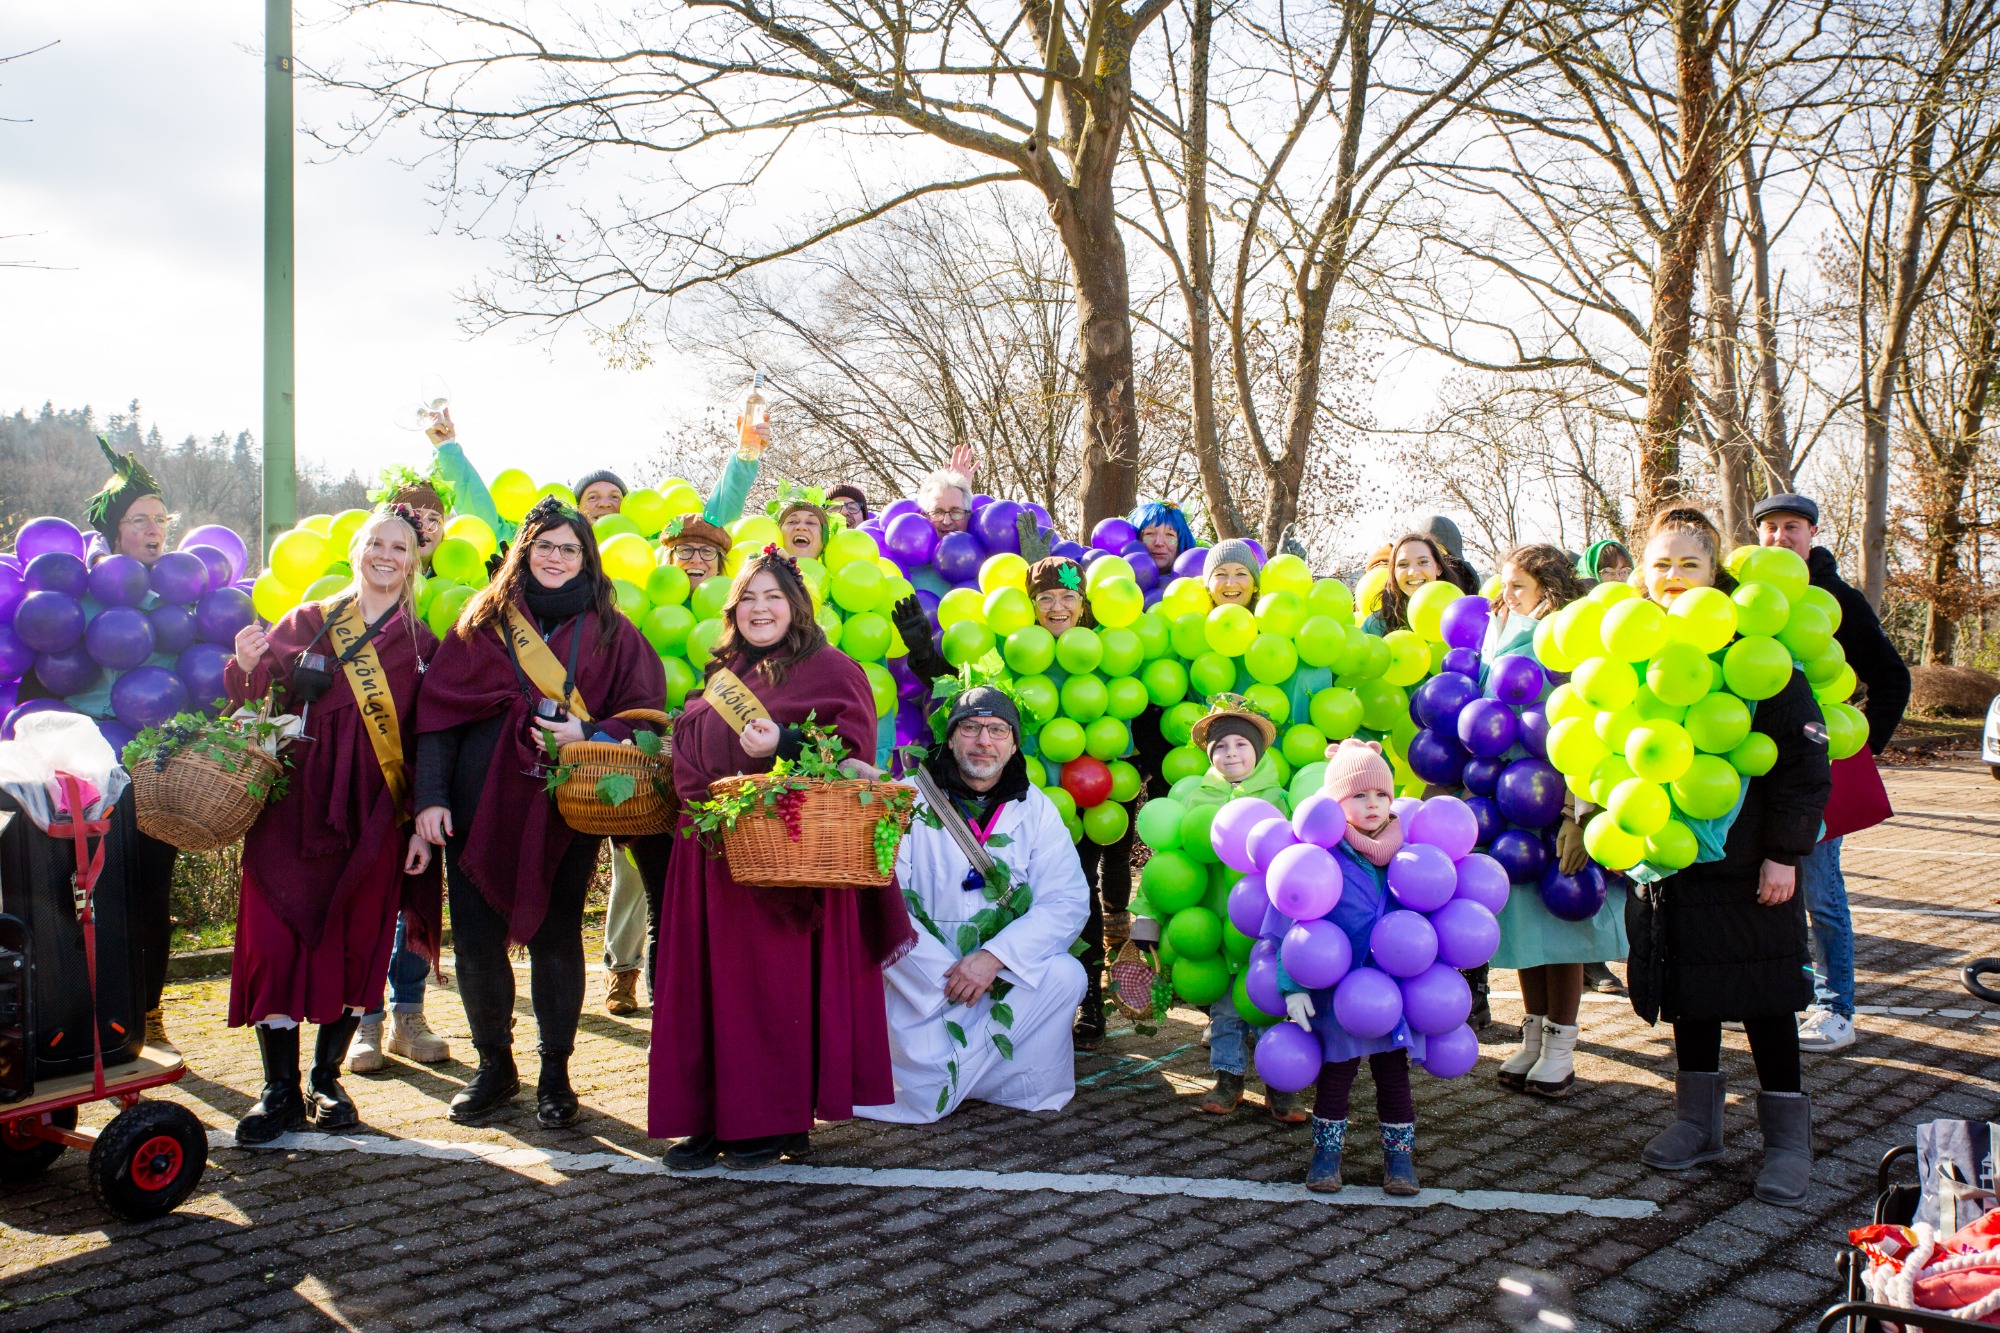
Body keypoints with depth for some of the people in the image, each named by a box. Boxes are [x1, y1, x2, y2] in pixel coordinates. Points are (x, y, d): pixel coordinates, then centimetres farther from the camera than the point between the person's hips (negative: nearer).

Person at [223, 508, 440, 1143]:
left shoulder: (421, 644, 9)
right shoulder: (307, 622, 9)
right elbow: (253, 698, 4)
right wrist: (247, 668, -18)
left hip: (374, 816, 0)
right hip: (296, 803, 0)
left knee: (357, 944, 3)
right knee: (275, 936, -5)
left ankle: (327, 1079, 18)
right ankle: (281, 1089, 5)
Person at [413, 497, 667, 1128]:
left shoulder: (610, 631, 8)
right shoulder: (484, 621, 9)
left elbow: (646, 713, 6)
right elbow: (438, 710, 4)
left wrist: (589, 737, -12)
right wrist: (431, 796, -5)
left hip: (566, 809, -1)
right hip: (483, 800, 1)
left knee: (556, 935, 4)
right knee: (476, 939, 2)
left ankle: (555, 1074, 17)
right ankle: (494, 1066, 22)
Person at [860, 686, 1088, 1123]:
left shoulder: (1036, 810, 3)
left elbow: (1068, 902, -8)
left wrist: (993, 956, -23)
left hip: (1010, 977, 4)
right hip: (919, 981, -3)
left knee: (1066, 975, -27)